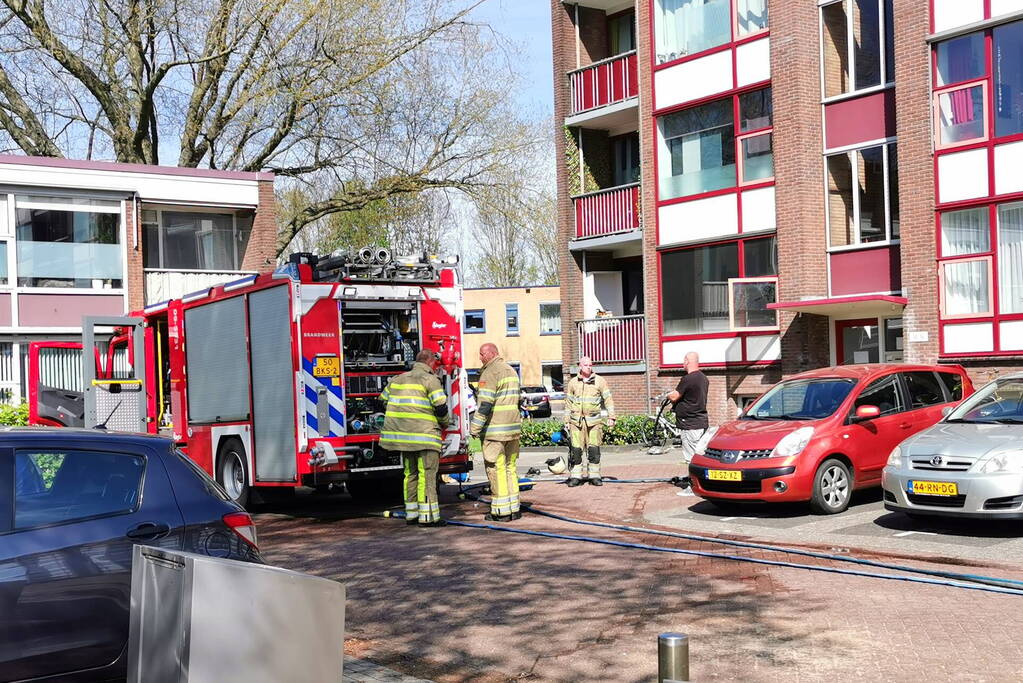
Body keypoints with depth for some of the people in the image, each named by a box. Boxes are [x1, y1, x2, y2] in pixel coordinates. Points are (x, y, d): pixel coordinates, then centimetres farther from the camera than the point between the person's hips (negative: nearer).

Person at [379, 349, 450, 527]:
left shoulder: (397, 380, 16)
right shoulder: (430, 380, -6)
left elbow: (383, 401, 20)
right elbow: (440, 406, -11)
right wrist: (444, 423, 9)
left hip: (402, 435, 7)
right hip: (424, 435, -7)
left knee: (410, 474, 14)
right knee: (427, 474, -5)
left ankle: (411, 514, 17)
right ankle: (428, 516, -7)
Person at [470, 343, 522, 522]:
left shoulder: (490, 373, -11)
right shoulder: (511, 371, 18)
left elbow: (485, 403, -19)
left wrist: (475, 427, -17)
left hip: (495, 429, -9)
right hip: (513, 428, 9)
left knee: (496, 469, -4)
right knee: (510, 467, 13)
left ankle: (501, 511, -3)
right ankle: (513, 508, 15)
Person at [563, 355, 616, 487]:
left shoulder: (600, 381, 5)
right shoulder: (573, 382, 10)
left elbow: (608, 399, 4)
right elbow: (568, 402, 15)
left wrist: (611, 417, -3)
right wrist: (567, 421, 12)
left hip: (594, 420, -1)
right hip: (576, 421, 1)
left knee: (594, 449, -1)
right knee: (575, 449, -3)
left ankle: (594, 476, 7)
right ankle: (575, 476, 4)